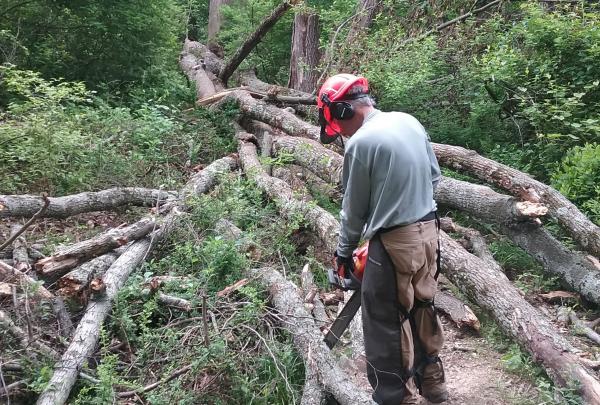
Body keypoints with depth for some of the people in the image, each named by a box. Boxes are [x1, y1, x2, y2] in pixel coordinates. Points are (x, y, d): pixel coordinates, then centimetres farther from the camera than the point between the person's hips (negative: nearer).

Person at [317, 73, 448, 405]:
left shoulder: (360, 143, -17)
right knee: (420, 307, 23)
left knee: (385, 328, 5)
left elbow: (355, 210, -7)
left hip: (394, 244, -8)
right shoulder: (409, 122, 5)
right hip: (428, 231, 8)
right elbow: (434, 176, 15)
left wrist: (344, 252, 8)